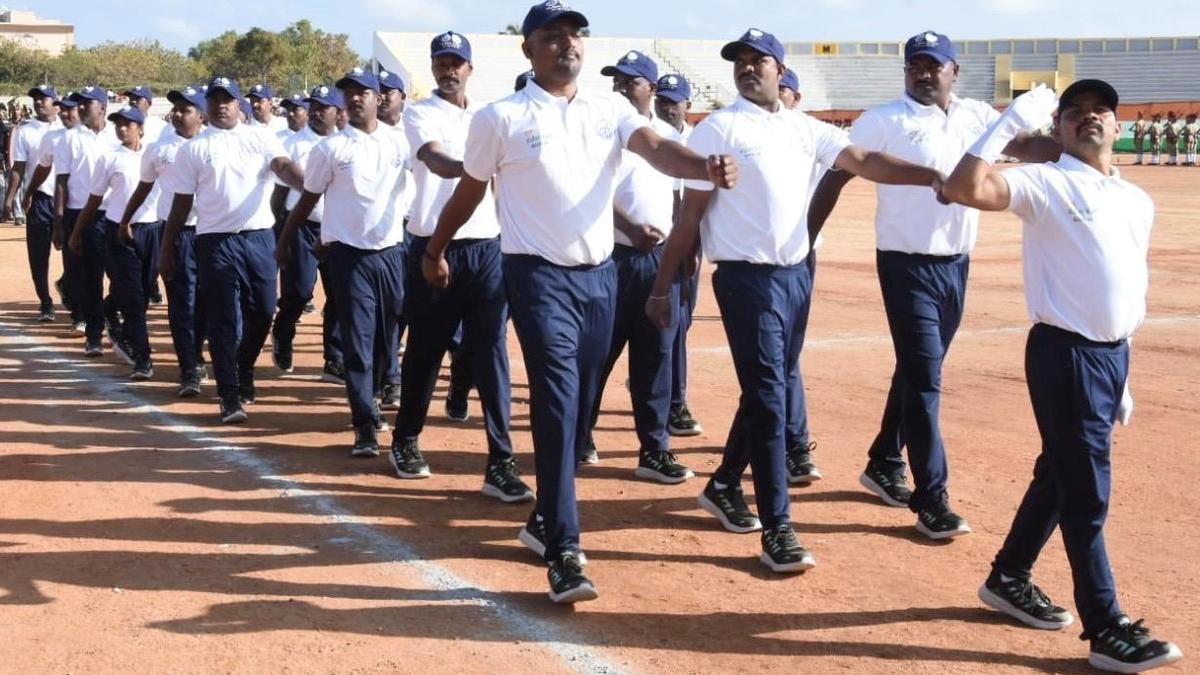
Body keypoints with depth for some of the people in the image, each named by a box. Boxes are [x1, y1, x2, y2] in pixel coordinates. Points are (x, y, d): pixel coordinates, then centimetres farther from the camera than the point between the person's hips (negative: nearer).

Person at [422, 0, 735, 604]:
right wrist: (435, 250, 18)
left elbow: (656, 149, -12)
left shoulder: (610, 110, 6)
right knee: (556, 407, -14)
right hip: (540, 276, -5)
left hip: (600, 274, 5)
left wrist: (705, 167, -32)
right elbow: (469, 190, 9)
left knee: (580, 409, 12)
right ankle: (563, 553, -15)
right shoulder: (500, 118, -3)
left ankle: (543, 519, 30)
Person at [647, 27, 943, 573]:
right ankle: (777, 529, -4)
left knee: (772, 389, 15)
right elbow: (689, 214, -7)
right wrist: (662, 288, -7)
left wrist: (933, 176, -14)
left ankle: (724, 485, 34)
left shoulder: (805, 129, 10)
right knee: (768, 397, -8)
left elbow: (864, 162, 0)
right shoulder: (719, 129, -6)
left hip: (796, 275, 6)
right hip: (747, 279, -6)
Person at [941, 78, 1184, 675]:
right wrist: (1010, 121, -21)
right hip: (1065, 353, -8)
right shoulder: (1045, 183, -7)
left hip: (1113, 354, 8)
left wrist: (1122, 373, 20)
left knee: (1061, 474, 18)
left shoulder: (1138, 201, 15)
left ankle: (1009, 578, 35)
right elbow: (964, 189, -24)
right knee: (1087, 492, -5)